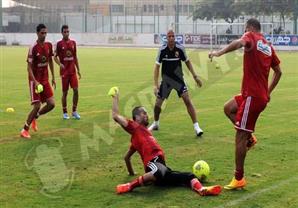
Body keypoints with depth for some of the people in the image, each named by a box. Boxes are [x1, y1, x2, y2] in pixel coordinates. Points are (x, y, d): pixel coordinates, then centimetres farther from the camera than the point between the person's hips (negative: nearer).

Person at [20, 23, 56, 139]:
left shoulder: (49, 45, 2)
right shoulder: (33, 48, -17)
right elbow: (29, 67, -16)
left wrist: (53, 77, 15)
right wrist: (35, 82, -25)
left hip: (45, 80, 6)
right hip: (35, 80, -6)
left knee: (51, 104, -2)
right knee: (37, 105, -11)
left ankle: (35, 117, 25)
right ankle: (25, 129, 5)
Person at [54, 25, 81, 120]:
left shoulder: (73, 42, 8)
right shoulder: (59, 44, -4)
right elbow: (55, 57, -1)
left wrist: (78, 69, 12)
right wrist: (60, 64, -21)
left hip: (73, 71, 3)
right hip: (64, 71, -3)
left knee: (76, 90, -4)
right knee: (65, 92, 2)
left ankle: (74, 111, 8)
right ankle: (65, 112, 14)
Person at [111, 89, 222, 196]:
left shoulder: (144, 131, 33)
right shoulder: (135, 127, 9)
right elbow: (115, 116, -2)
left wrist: (131, 173, 45)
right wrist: (116, 98, 11)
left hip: (161, 165, 9)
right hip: (153, 163, -9)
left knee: (189, 176, -13)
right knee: (159, 173, -44)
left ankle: (202, 189, -45)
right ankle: (130, 186, -25)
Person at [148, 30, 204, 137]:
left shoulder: (180, 49, -12)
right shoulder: (162, 50, -14)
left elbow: (187, 62, 4)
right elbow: (157, 66, -10)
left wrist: (195, 76, 2)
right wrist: (156, 84, -17)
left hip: (178, 79, -1)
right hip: (166, 80, 1)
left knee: (187, 100, -16)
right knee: (157, 103, 2)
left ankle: (196, 126, -11)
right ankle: (155, 124, 31)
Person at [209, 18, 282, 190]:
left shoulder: (252, 37, -5)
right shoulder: (268, 46, 16)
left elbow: (240, 43, -30)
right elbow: (278, 71, 21)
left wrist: (220, 52, -37)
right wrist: (269, 92, 26)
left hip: (252, 95, -8)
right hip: (262, 95, 8)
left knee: (240, 136, -5)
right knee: (229, 108, 26)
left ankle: (239, 179, 0)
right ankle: (249, 137, 16)